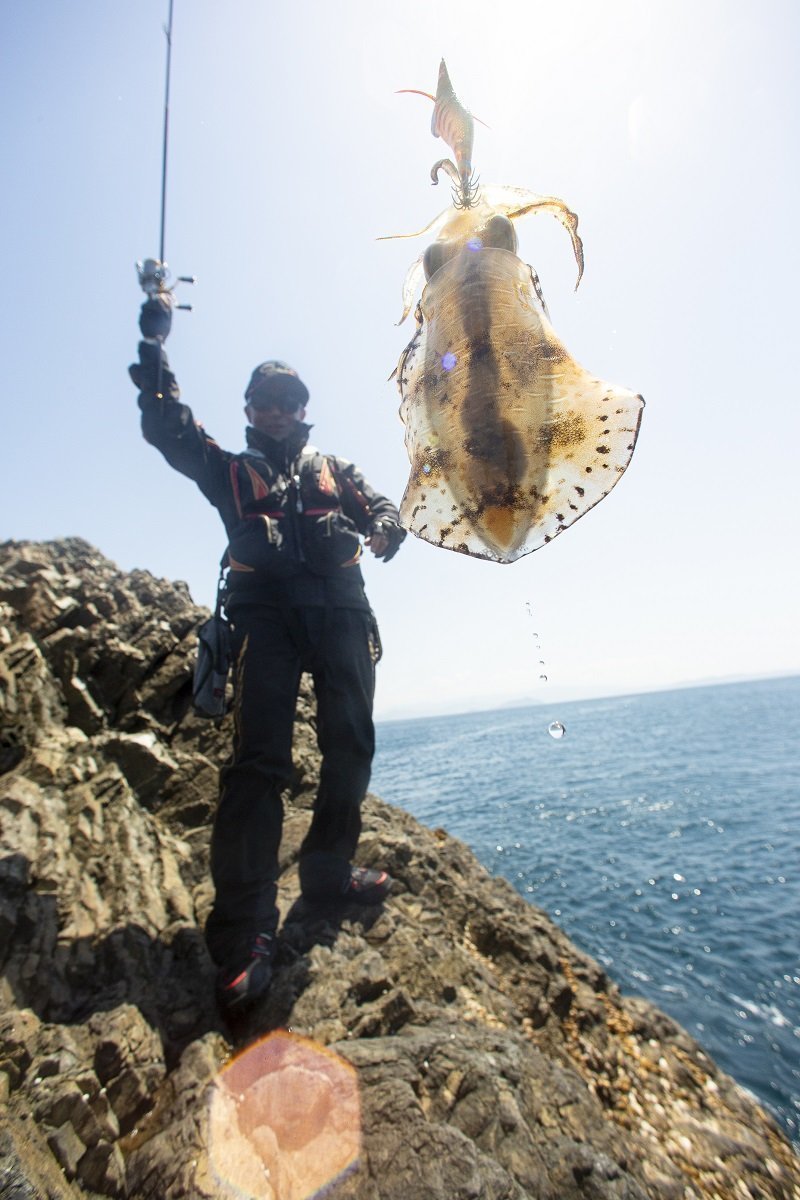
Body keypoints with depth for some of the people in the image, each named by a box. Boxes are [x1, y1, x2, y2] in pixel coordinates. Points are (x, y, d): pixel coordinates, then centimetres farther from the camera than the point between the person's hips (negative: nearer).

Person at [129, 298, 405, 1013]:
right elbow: (167, 427, 13)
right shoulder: (230, 470, 22)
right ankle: (244, 932, -8)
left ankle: (329, 872, 18)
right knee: (259, 757, -13)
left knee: (350, 745, -1)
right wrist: (155, 344, 10)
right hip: (265, 607, -2)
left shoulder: (334, 469, 26)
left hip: (339, 606, 3)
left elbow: (378, 506, 14)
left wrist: (387, 526, -9)